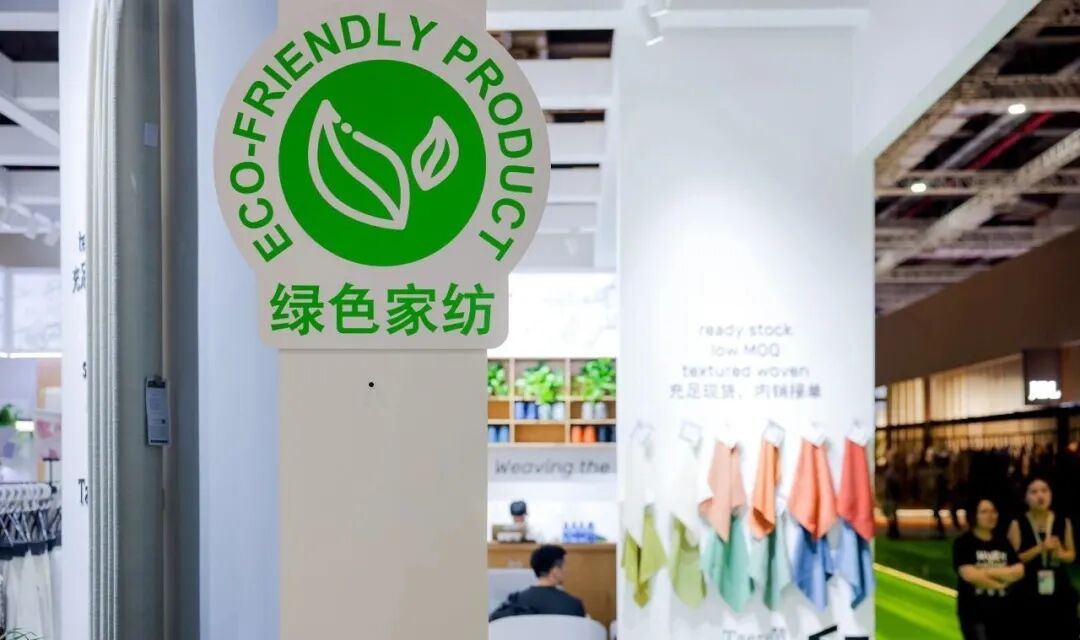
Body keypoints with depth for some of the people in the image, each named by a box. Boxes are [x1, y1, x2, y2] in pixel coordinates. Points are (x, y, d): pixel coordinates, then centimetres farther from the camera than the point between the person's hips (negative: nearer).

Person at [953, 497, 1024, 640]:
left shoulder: (1002, 542, 10)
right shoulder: (963, 543, -6)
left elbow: (1019, 570, -2)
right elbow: (969, 574, -19)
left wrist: (989, 571, -15)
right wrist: (1000, 582, -8)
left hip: (1001, 608, 6)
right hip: (974, 609, -6)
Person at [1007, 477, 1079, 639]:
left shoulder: (1063, 522, 2)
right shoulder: (1018, 525, -6)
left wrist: (1060, 553, -13)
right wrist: (1040, 548, -21)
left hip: (1060, 591, 2)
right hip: (1030, 593, -2)